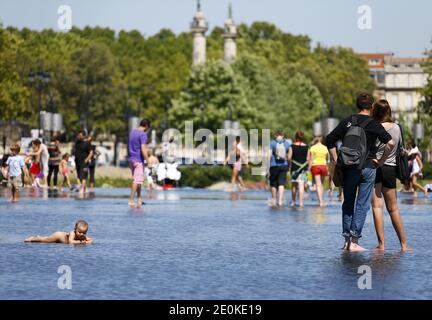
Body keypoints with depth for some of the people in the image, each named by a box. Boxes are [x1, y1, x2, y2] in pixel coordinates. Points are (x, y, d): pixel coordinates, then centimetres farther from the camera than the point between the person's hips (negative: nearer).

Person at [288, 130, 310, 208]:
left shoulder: (292, 146, -4)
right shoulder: (306, 147, 0)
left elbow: (289, 157, -7)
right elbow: (308, 159, 0)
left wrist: (290, 164, 10)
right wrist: (308, 168, 10)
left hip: (294, 167, 0)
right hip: (304, 167, 0)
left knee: (294, 184, 13)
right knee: (301, 184, -1)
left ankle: (293, 201, 22)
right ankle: (300, 202, -8)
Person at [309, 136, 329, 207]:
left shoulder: (313, 148, -3)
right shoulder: (325, 148, 6)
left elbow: (311, 159, -6)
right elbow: (327, 159, 11)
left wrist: (309, 168, -2)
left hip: (315, 166, -3)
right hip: (323, 166, 3)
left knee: (318, 184, -7)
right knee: (322, 184, 15)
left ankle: (320, 201, -17)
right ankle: (322, 201, 18)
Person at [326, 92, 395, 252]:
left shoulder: (347, 122, 4)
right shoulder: (373, 124, -6)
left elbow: (329, 140, 5)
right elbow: (390, 143, -15)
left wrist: (336, 160, 11)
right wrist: (381, 161, -3)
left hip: (348, 168, 3)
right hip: (367, 168, -3)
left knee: (348, 203, 13)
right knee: (362, 205, 1)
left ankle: (346, 239, 11)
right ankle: (354, 240, -4)